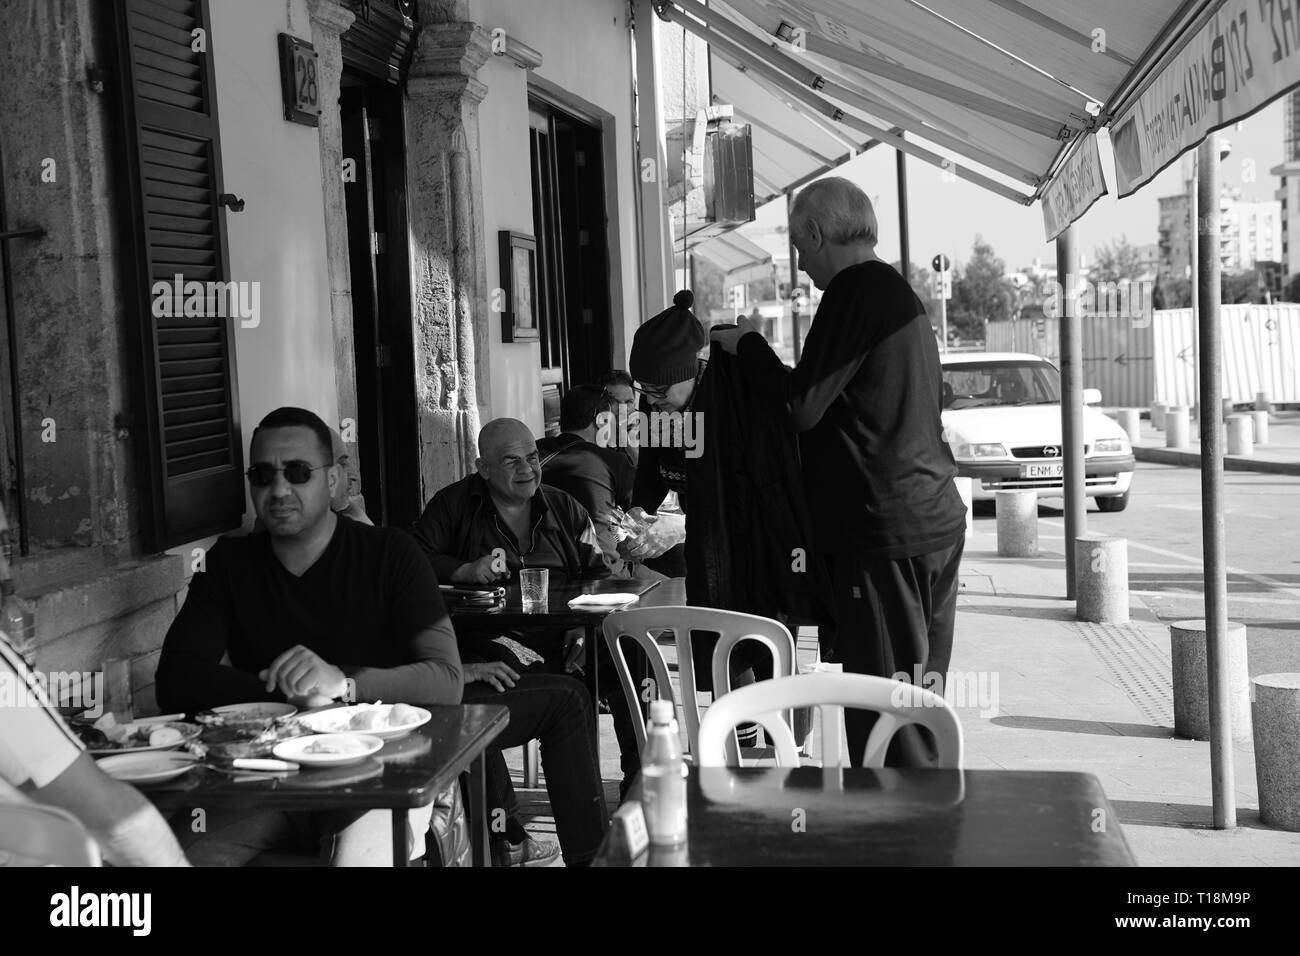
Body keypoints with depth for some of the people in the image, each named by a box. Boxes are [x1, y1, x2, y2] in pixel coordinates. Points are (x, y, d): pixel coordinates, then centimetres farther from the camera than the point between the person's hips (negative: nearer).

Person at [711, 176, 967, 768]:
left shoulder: (855, 292, -12)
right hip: (937, 521, 10)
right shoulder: (898, 290, 18)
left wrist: (749, 345, -1)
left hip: (884, 533, -10)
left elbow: (803, 406, -15)